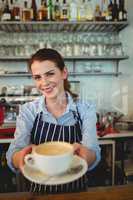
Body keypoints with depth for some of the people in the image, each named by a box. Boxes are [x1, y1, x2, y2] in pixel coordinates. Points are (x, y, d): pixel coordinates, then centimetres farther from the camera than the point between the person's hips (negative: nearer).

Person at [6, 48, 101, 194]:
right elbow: (12, 158, -15)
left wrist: (84, 153, -36)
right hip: (40, 189, 1)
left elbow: (94, 158, -16)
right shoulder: (27, 111, -9)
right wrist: (21, 156, -35)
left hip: (76, 189, 0)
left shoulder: (86, 109, -11)